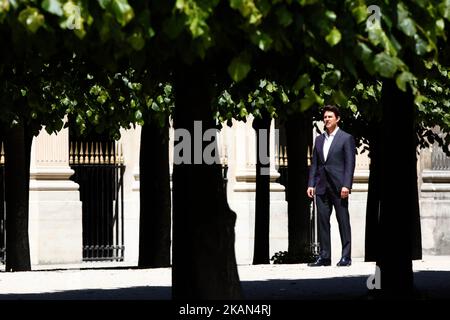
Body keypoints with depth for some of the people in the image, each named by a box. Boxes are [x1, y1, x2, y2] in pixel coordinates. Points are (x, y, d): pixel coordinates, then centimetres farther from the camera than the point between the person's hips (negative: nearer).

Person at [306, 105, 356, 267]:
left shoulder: (346, 138, -1)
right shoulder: (319, 139, 16)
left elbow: (350, 163, -7)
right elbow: (314, 164, 15)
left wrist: (346, 185, -15)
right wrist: (311, 184, 5)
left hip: (338, 186, -5)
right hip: (322, 186, 5)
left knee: (343, 221, -2)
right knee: (322, 221, 4)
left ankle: (346, 256, 1)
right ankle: (324, 256, 8)